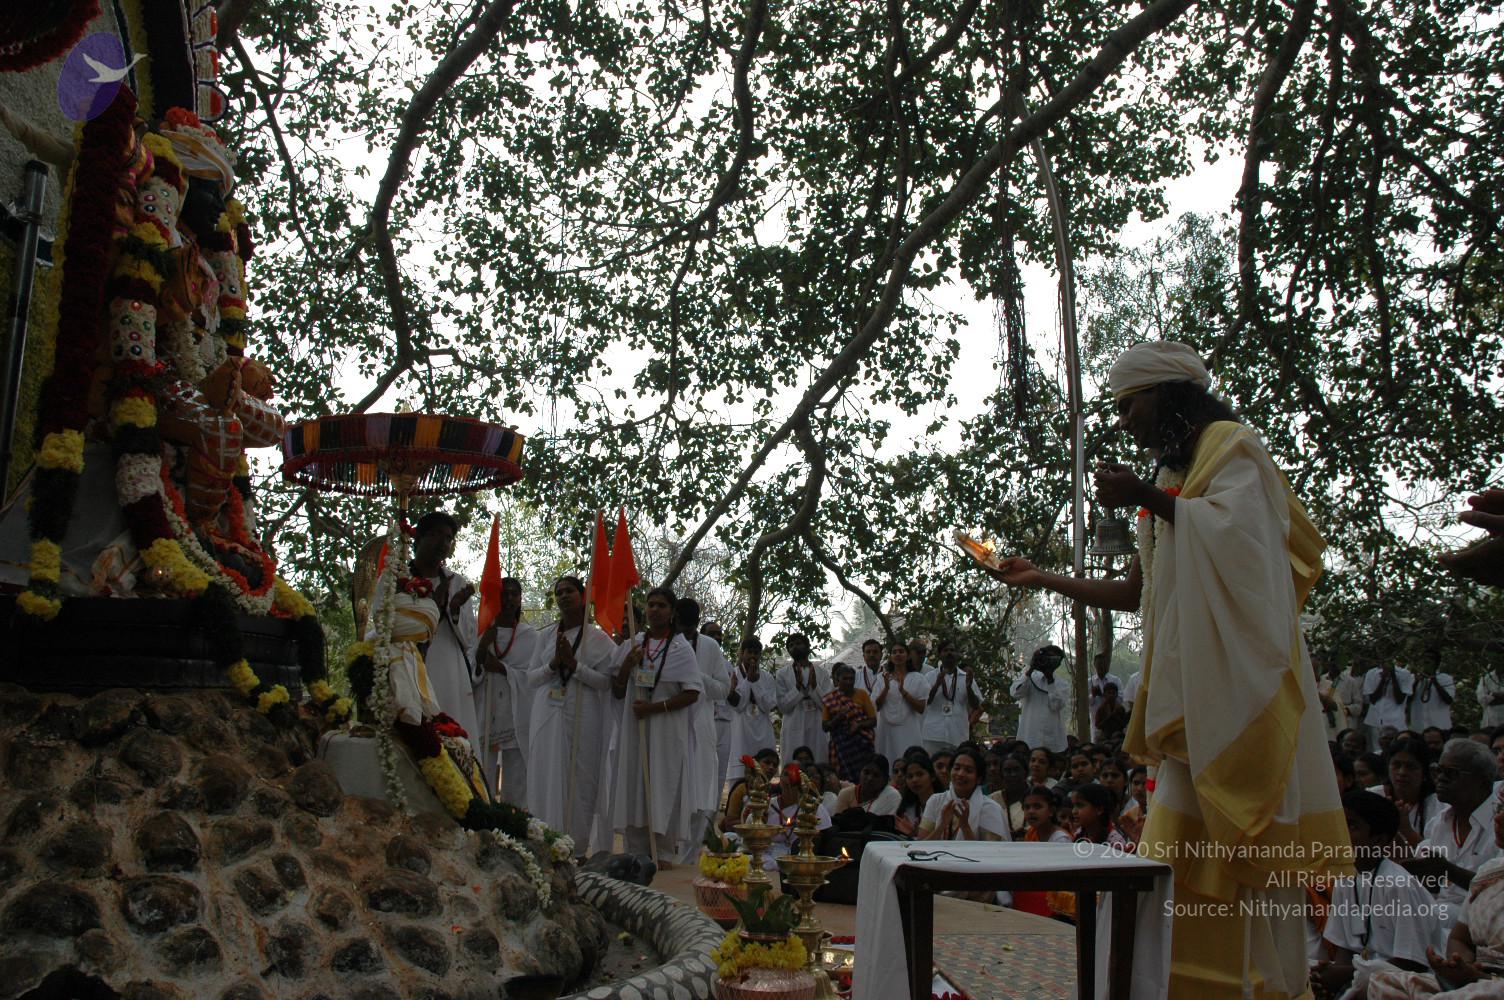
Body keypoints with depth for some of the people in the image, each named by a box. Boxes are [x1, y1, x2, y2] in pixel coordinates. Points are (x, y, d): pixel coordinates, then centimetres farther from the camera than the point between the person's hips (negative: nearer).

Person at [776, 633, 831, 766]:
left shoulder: (822, 674, 8)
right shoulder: (782, 675, 5)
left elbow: (827, 705, 1)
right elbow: (782, 706, -2)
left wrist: (814, 685, -11)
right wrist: (798, 686, -13)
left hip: (818, 731, 1)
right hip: (793, 732, -1)